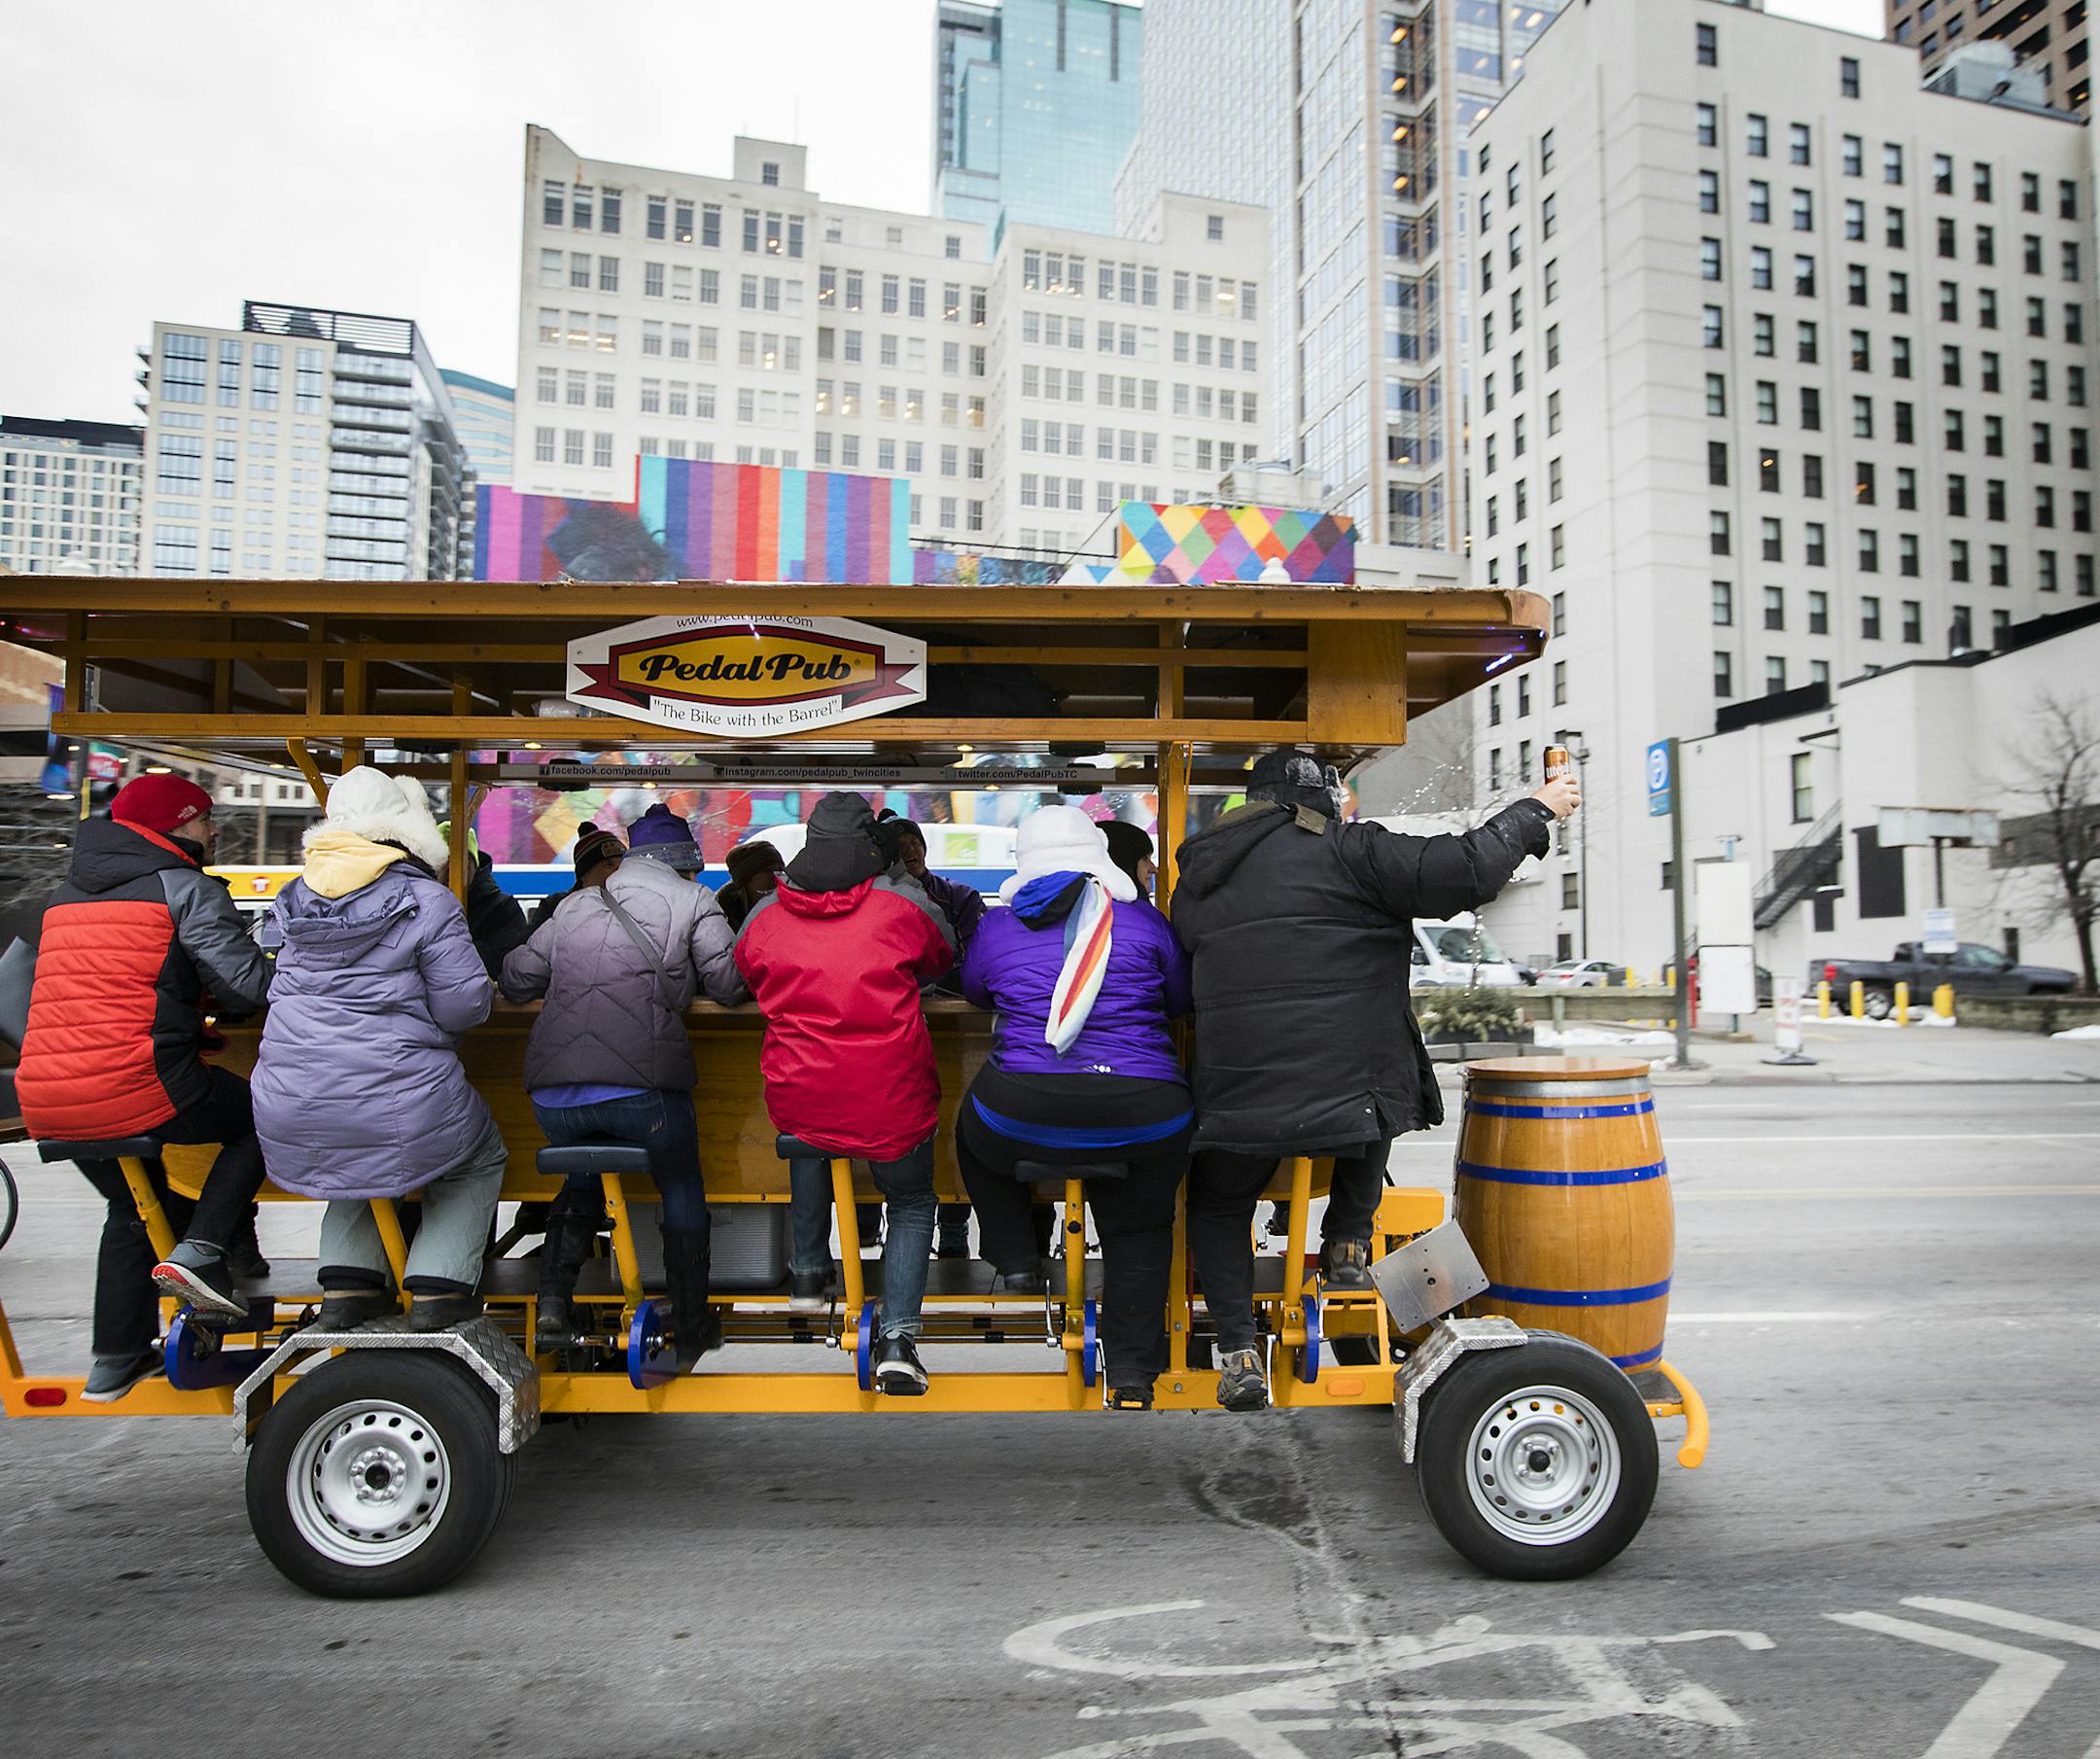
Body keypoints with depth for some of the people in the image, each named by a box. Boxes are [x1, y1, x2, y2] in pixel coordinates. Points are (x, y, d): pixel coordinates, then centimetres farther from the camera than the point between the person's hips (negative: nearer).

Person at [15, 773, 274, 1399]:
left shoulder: (64, 896, 21)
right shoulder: (183, 888, -4)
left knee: (133, 1208, 28)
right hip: (138, 1089, -8)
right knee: (259, 1119, 16)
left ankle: (117, 1359, 32)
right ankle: (200, 1250, -1)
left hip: (45, 1105, 8)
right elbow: (249, 984, -11)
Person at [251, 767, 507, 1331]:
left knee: (353, 1154, 38)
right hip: (394, 1113, -5)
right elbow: (465, 1005, -13)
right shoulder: (428, 902, -12)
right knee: (480, 1157, 24)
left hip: (288, 1116, 5)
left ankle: (345, 1285, 24)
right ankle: (438, 1290, 11)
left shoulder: (293, 899, 7)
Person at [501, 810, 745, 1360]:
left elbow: (516, 978, 23)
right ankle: (692, 1329, 26)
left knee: (582, 1180, 33)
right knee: (682, 1188, 20)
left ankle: (553, 1299, 18)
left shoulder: (575, 905, 21)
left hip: (552, 1091, 4)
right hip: (639, 1084, -4)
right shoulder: (692, 900, 10)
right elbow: (730, 983, 6)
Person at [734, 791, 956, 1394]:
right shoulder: (902, 903, -3)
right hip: (893, 1106, -2)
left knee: (803, 1130, 38)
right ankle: (897, 1337, 4)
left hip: (798, 1099, 2)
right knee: (912, 1203, 21)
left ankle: (809, 1270, 38)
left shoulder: (762, 917, 2)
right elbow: (944, 958, 16)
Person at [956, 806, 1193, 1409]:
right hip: (1144, 1121, 0)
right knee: (1138, 1232, 22)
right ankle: (1132, 1375, 22)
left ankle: (1016, 1259, 33)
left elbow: (973, 990, 24)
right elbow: (1182, 999, 15)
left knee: (975, 1134, 33)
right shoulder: (1143, 921, 3)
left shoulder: (996, 927, 5)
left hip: (1021, 1116, 0)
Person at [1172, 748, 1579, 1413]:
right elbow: (1463, 872, -12)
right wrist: (1534, 812, 4)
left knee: (1218, 1207, 26)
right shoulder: (1343, 852, -6)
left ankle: (1238, 1350, 12)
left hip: (1237, 1100, 3)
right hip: (1348, 1081, -2)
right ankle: (1348, 1245, 31)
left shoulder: (1195, 885, 12)